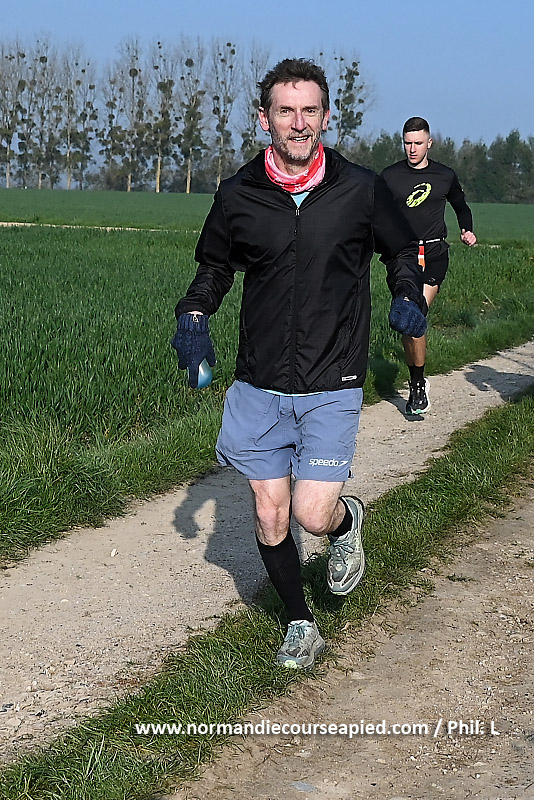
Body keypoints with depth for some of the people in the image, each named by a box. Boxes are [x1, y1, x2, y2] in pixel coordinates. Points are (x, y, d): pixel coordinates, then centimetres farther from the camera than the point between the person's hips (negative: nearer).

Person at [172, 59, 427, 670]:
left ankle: (347, 521, 27)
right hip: (258, 386, 2)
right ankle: (300, 625, 28)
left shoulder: (360, 190, -3)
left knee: (313, 515, -11)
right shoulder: (238, 195, 1)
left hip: (332, 387, -2)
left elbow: (404, 250, 13)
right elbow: (214, 267, 16)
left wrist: (409, 296, -7)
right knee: (270, 517, 6)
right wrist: (194, 317, -2)